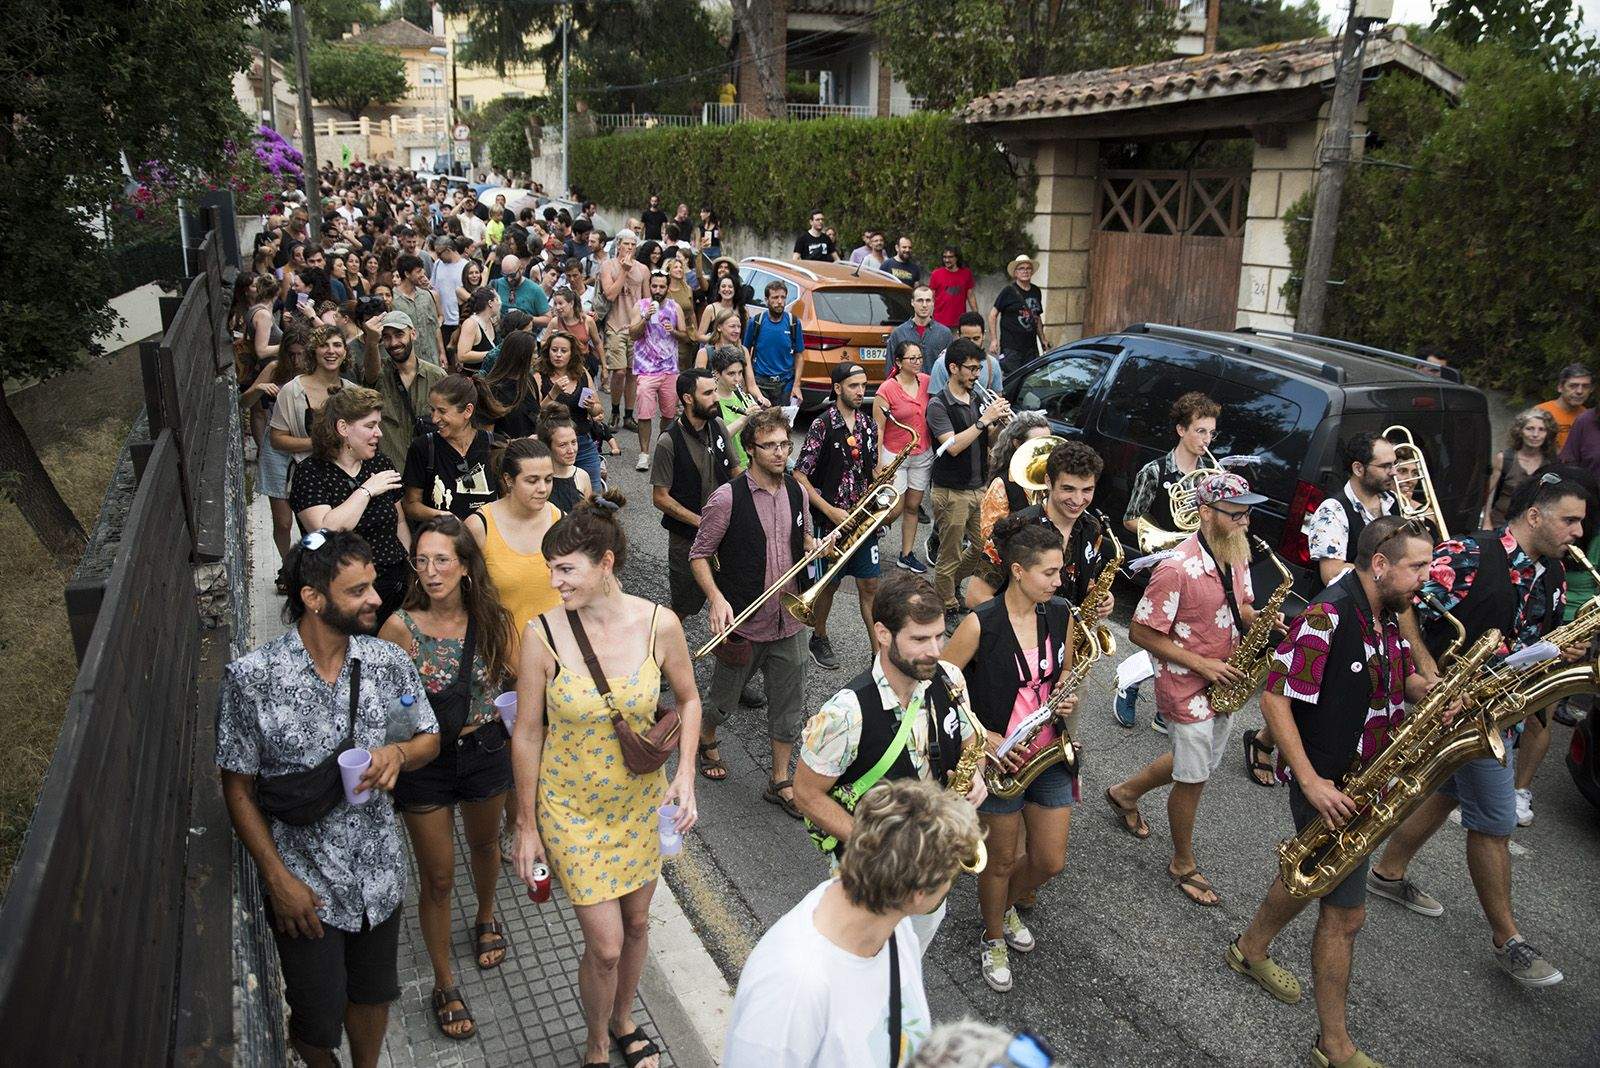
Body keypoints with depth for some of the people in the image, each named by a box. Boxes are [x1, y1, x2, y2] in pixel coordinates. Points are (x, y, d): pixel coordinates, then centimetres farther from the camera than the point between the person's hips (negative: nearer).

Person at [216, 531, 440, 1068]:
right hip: (303, 882, -3)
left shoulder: (390, 662, -9)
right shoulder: (250, 678, -19)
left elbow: (429, 739, 4)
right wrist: (278, 878, -11)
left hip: (378, 872, 3)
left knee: (373, 994, 21)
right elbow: (238, 789, -9)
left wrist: (398, 752, -19)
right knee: (318, 1018, 12)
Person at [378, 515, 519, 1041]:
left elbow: (524, 680, 0)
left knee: (485, 845, 28)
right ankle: (444, 985, 32)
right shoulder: (401, 627, -19)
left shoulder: (491, 619, -12)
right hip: (425, 761, -2)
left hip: (485, 752, 2)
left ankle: (486, 917, 60)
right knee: (437, 878, 11)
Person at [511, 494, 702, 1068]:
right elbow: (527, 733, -8)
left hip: (641, 800, 2)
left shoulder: (659, 623, -16)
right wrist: (527, 826, -2)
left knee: (636, 924, 19)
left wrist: (685, 772, -11)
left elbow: (687, 698, 2)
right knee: (605, 945, 3)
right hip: (571, 805, -2)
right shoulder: (544, 634, -20)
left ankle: (623, 1021, 50)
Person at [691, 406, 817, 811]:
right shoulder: (727, 498, -16)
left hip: (789, 623, 4)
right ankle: (707, 741, 49)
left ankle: (780, 781, 30)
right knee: (724, 698, 16)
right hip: (743, 623, -4)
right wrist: (717, 598, -24)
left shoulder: (797, 492, 1)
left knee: (789, 706, 12)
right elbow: (699, 555, -9)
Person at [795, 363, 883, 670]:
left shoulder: (868, 425, 7)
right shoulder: (822, 425, -11)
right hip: (831, 520, -4)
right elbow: (799, 476, -13)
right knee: (829, 584, 10)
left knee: (870, 585, 7)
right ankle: (819, 639, 32)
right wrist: (831, 511, -17)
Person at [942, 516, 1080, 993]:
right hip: (1000, 756, -5)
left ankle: (1004, 904, 45)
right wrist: (982, 736, -18)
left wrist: (1068, 701, -7)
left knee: (1051, 862, 14)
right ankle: (994, 939, 39)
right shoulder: (980, 625, -20)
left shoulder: (1061, 614, -2)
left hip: (1050, 753, 5)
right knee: (1002, 860, 13)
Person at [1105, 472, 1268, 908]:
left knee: (1200, 762, 24)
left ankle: (1125, 794, 47)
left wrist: (1257, 620, -9)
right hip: (1186, 689, -8)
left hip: (1222, 682, 8)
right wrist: (1200, 663, -22)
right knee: (1193, 780, 5)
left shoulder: (1236, 556, 0)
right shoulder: (1177, 570, -26)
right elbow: (1141, 632, -22)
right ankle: (1183, 865, 27)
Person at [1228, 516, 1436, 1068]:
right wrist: (1310, 782, -26)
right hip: (1327, 786, -9)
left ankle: (1249, 951, 48)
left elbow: (1405, 678, 18)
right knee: (1346, 911, 0)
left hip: (1362, 778, 9)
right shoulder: (1327, 618, -25)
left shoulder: (1386, 615, 4)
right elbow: (1274, 699, -25)